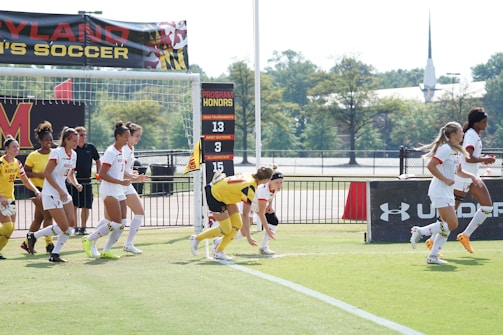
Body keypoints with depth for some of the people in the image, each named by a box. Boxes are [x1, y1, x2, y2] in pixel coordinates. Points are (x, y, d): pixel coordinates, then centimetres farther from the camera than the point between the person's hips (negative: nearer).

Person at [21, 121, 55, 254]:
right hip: (37, 189, -5)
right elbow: (25, 172, -5)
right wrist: (38, 174, -19)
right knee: (48, 215, -15)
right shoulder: (33, 156, -8)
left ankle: (26, 243, 25)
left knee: (39, 218, 10)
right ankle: (49, 244, -9)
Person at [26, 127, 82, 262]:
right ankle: (33, 236, 8)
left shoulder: (73, 154, 9)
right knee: (64, 227, -10)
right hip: (51, 194, -8)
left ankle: (54, 254, 7)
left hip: (63, 193, 8)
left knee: (71, 224, -2)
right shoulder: (57, 152, -14)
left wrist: (76, 184, 0)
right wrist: (59, 190, -19)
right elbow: (46, 173, -17)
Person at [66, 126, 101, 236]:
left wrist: (98, 173, 6)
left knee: (86, 206, 2)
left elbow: (97, 161, 16)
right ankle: (76, 228, 6)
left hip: (86, 181, 2)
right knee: (74, 206, -2)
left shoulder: (90, 147, 5)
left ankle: (83, 227, 15)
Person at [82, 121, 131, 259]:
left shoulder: (121, 152, 13)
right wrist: (120, 182, -22)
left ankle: (106, 251, 8)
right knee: (116, 223, -12)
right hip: (109, 192, -9)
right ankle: (88, 240, 3)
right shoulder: (111, 152, -14)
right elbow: (102, 175, -20)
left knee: (122, 223, 1)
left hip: (119, 192, 9)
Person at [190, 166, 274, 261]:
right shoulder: (250, 189, -30)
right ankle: (196, 238, 14)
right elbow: (245, 215, -27)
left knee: (237, 224, 2)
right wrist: (248, 237, -23)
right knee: (226, 230, -4)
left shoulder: (249, 176, -8)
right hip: (214, 196, -9)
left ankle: (218, 252, 12)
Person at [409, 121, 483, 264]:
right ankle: (419, 231, -3)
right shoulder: (445, 148, -15)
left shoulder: (455, 150, 14)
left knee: (448, 225, 7)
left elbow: (458, 171, 27)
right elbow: (430, 166, -23)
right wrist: (445, 180, -19)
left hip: (448, 192, 10)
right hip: (440, 192, -10)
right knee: (452, 224, -13)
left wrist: (472, 176, 11)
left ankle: (433, 256, 10)